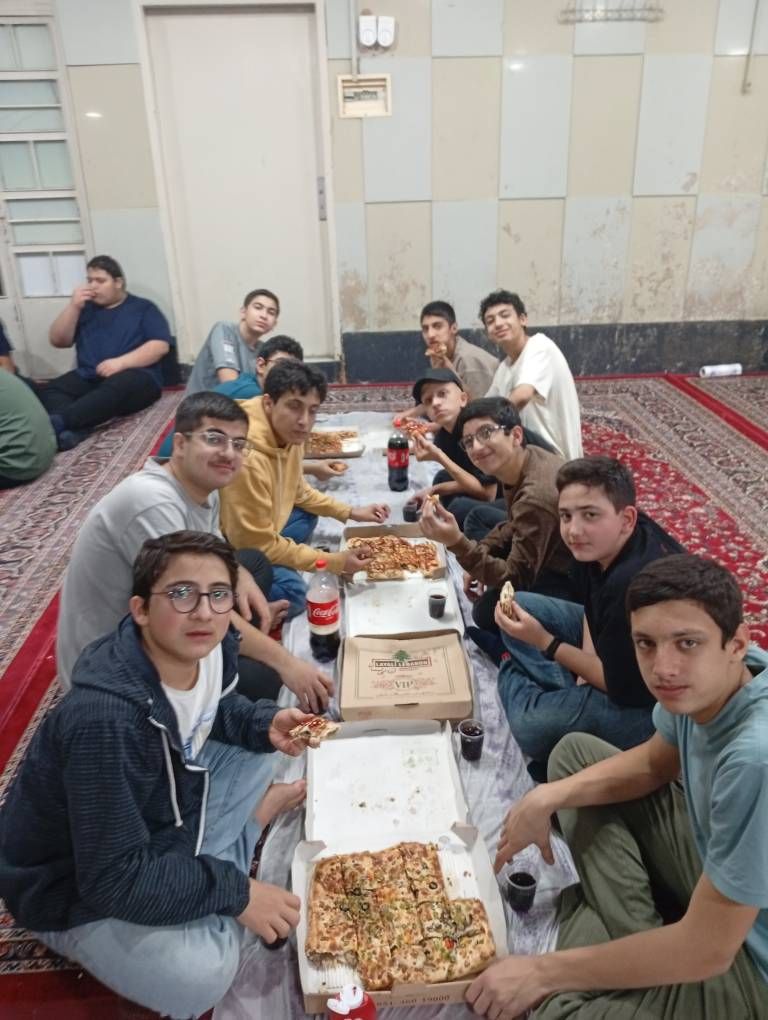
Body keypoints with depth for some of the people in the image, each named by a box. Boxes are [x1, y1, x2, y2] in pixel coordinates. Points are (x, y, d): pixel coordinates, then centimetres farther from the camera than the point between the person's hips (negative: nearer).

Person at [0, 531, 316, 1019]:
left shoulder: (210, 648, -16)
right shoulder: (104, 720, -39)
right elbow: (114, 879, -33)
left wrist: (265, 723, -13)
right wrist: (234, 892, -24)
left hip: (163, 822, 7)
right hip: (78, 885, -7)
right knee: (201, 974, -27)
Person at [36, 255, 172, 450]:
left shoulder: (143, 308, 12)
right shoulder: (85, 308, 23)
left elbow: (161, 346, -3)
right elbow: (58, 340, 16)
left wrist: (121, 362, -14)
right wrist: (73, 306, 3)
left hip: (135, 375, -4)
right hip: (88, 378, 4)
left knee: (116, 386, -40)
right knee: (48, 389, -25)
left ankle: (58, 422, -58)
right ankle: (74, 430, -53)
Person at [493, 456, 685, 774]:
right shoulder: (607, 543, -11)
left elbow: (621, 687, -26)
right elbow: (590, 605, 8)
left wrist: (544, 642, -21)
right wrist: (585, 670, -5)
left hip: (652, 697, -9)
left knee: (533, 725, -28)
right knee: (519, 606, 6)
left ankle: (514, 680, 5)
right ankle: (573, 696, 0)